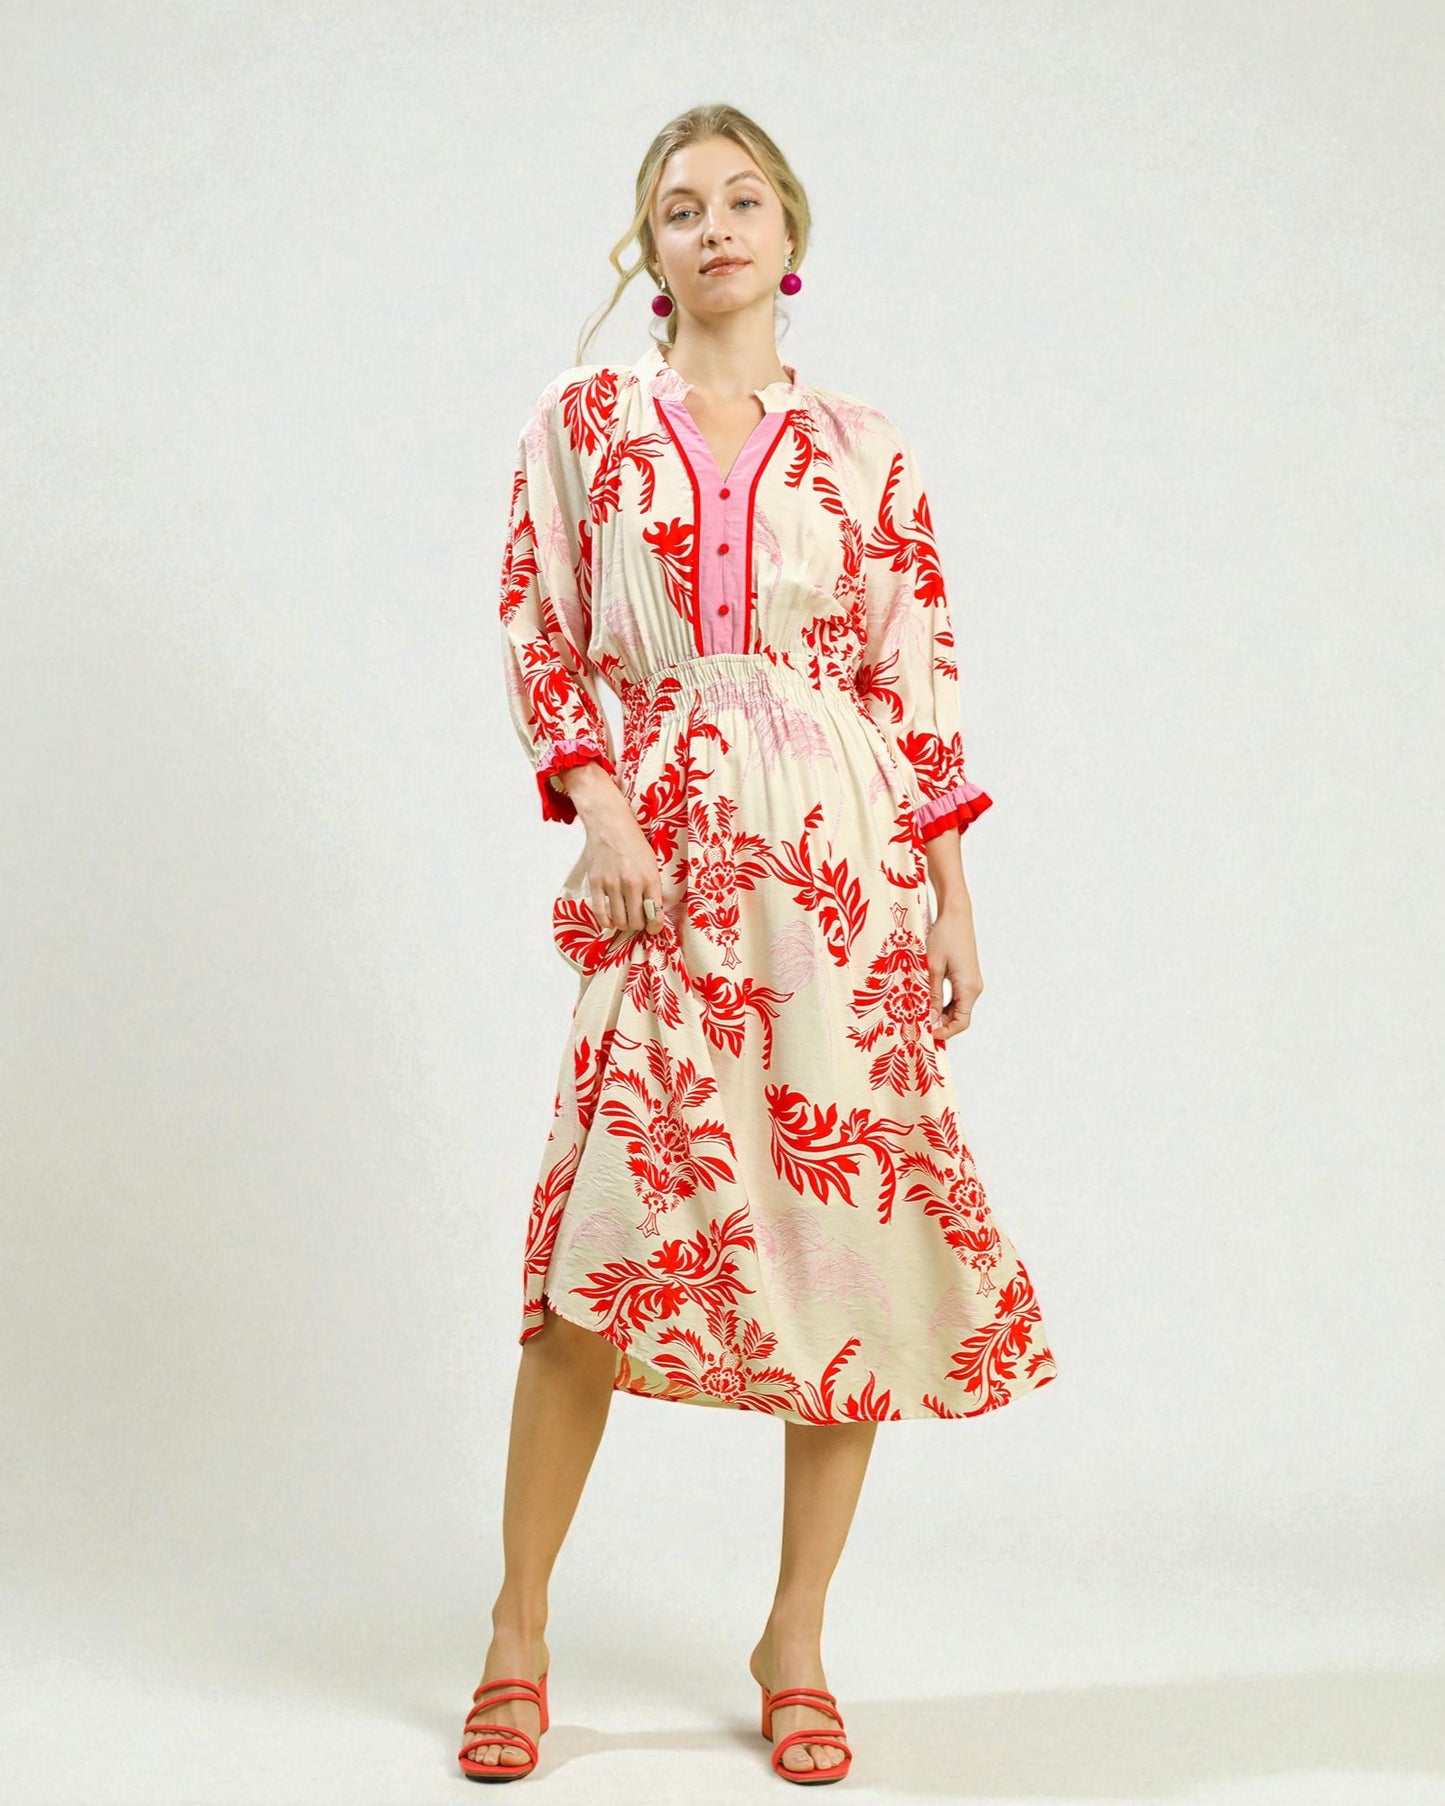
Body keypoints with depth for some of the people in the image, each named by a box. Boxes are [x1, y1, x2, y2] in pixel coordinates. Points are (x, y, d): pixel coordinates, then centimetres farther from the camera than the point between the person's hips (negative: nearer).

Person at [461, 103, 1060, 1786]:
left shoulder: (865, 450, 9)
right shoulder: (584, 418, 8)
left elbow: (919, 680, 7)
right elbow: (537, 638, 6)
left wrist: (952, 900, 3)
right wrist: (600, 806, -8)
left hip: (845, 860, 1)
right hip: (660, 855, -1)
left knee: (859, 1233, 0)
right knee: (601, 1240, -8)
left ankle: (797, 1641, 15)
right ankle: (517, 1634, 9)